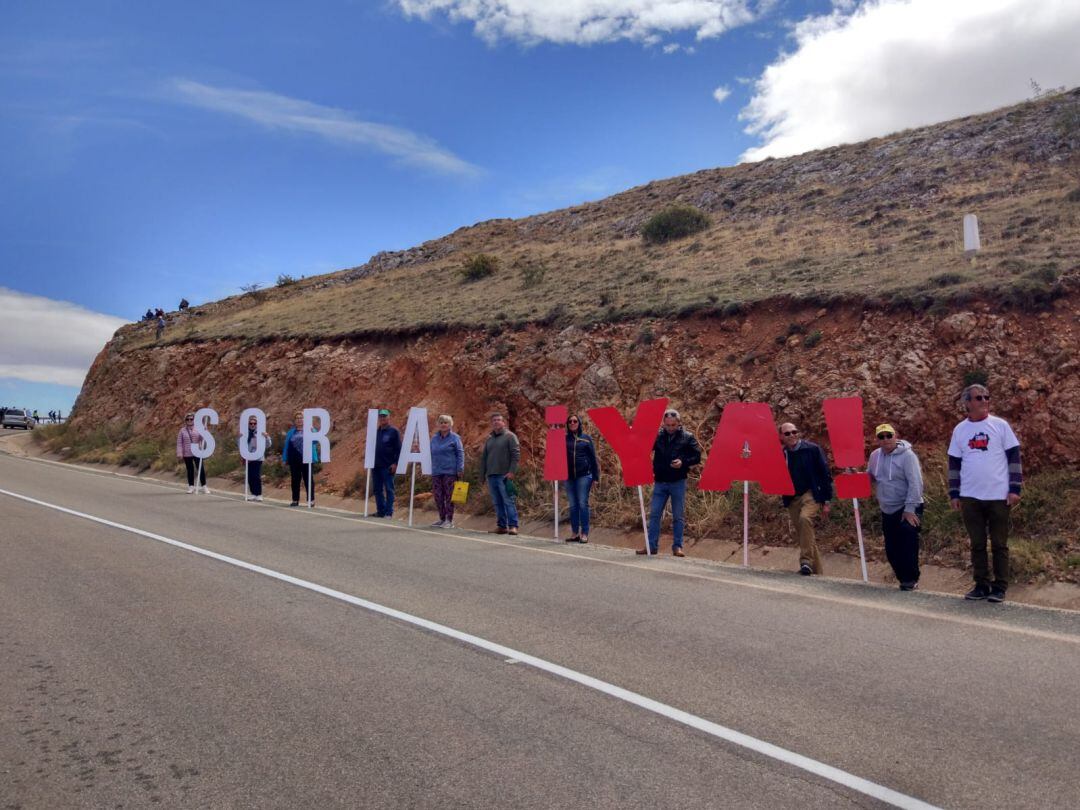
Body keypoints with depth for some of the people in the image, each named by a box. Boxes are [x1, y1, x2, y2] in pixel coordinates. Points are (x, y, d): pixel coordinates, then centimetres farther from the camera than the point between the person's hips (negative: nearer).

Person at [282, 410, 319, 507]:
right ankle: (295, 500, 14)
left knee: (308, 479, -1)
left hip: (306, 459, -3)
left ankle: (311, 500, 3)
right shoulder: (291, 432, 13)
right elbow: (286, 445, 13)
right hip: (294, 460, 3)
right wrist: (285, 458, 7)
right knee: (295, 480, 7)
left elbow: (315, 441, -10)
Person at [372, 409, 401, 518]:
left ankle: (389, 512, 1)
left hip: (388, 466, -6)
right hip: (376, 466, 6)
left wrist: (395, 463, -13)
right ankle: (380, 511, 16)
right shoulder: (376, 431, 14)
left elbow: (399, 448, -6)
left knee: (389, 489, -2)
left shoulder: (393, 431, -2)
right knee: (378, 489, 9)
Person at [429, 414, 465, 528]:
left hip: (450, 472, -5)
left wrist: (460, 469, -9)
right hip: (436, 472, 5)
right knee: (438, 497, 6)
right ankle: (442, 518, 18)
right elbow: (430, 454, 19)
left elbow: (460, 453, -3)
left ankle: (449, 520, 5)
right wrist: (430, 469, 16)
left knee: (449, 496, -1)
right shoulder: (434, 438, 12)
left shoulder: (454, 438, -2)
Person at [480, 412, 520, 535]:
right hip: (491, 476, 6)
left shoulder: (510, 436, 0)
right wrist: (482, 474, 17)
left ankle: (513, 525, -5)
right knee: (497, 503, 8)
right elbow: (483, 457, 22)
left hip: (504, 476, -6)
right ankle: (501, 525, 12)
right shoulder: (489, 438, 18)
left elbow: (516, 455, -8)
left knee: (508, 501, -7)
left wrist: (511, 471, -15)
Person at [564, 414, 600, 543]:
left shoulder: (586, 438, 4)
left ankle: (584, 533, -1)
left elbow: (593, 458, 4)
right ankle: (575, 533, 12)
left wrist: (596, 477, 2)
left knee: (583, 504, -6)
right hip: (569, 476, 3)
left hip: (584, 475, -3)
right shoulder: (564, 439, 9)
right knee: (572, 505, 5)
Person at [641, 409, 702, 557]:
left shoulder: (687, 437, 0)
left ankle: (677, 546, 13)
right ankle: (651, 545, 8)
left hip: (678, 482, -2)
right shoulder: (657, 436, 4)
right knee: (654, 514, 2)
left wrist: (683, 462, -17)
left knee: (678, 516, 5)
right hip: (660, 482, 2)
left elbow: (697, 456, -1)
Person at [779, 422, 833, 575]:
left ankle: (806, 561, -24)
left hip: (811, 494, -4)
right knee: (802, 534, 7)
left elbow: (825, 474, -5)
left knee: (805, 518, -31)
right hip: (792, 499, 4)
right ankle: (815, 569, 20)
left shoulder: (812, 449, -6)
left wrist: (826, 501, -6)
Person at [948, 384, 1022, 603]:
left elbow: (1014, 458, 0)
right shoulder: (960, 430, 7)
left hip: (999, 496, -2)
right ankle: (982, 585, 17)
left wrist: (1015, 489, -7)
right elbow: (954, 464, 10)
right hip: (970, 497, 2)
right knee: (977, 544, 8)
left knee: (999, 544, 4)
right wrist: (954, 494, 6)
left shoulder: (1000, 425, 0)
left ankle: (1000, 587, 12)